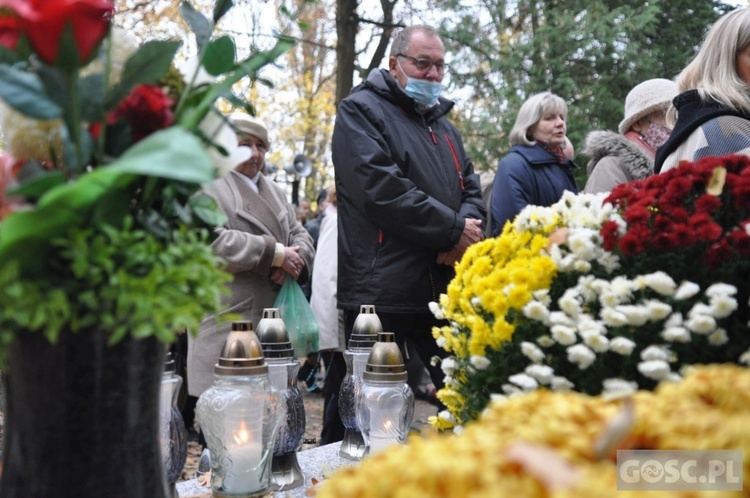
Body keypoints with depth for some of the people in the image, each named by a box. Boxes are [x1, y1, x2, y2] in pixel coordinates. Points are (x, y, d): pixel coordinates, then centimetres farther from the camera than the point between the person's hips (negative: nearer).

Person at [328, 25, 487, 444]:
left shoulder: (444, 126, 24)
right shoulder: (362, 111, -1)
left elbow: (473, 191, 16)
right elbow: (382, 187, -15)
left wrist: (467, 226, -8)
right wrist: (452, 230, -12)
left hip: (444, 289, 7)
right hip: (381, 288, -7)